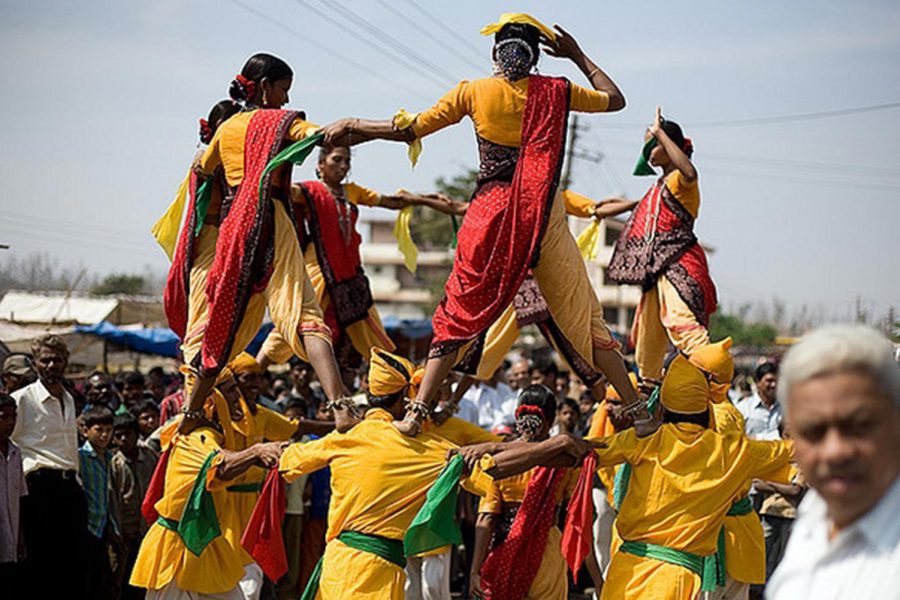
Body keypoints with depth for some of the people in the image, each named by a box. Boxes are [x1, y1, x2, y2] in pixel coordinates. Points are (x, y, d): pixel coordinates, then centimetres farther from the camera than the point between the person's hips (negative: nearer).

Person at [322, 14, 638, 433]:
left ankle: (417, 412, -1)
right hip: (545, 214, 1)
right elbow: (615, 99, 18)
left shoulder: (473, 93, 0)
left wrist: (351, 126, 16)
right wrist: (577, 56, 25)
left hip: (491, 216, 0)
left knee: (460, 312, 7)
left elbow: (409, 130, 3)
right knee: (583, 316, 7)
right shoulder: (553, 93, 2)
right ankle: (636, 409, 6)